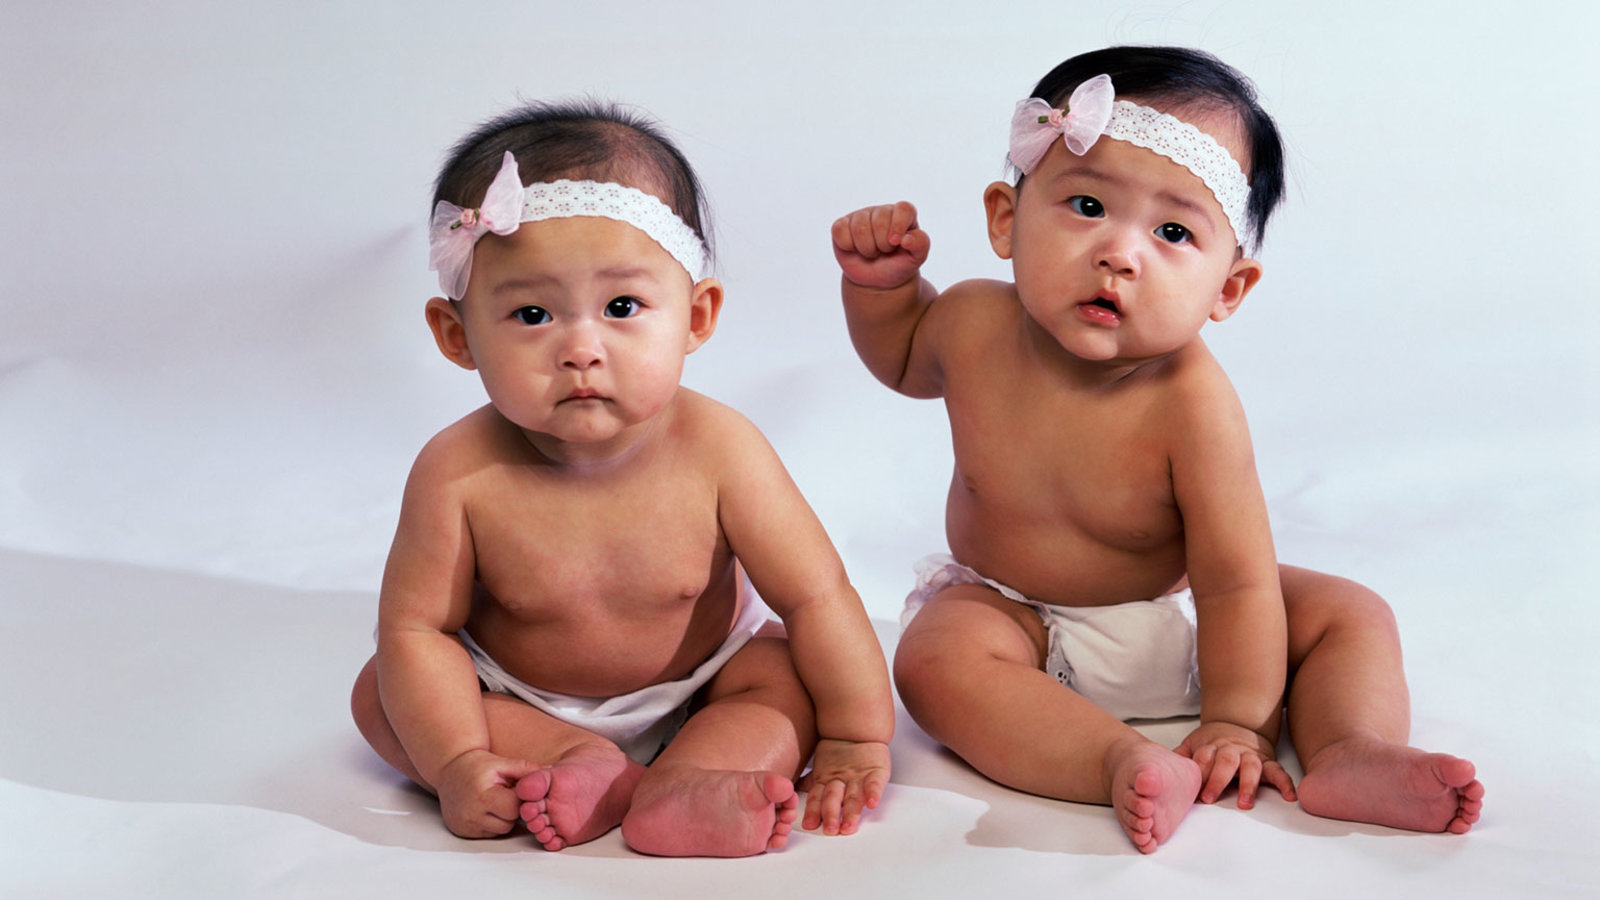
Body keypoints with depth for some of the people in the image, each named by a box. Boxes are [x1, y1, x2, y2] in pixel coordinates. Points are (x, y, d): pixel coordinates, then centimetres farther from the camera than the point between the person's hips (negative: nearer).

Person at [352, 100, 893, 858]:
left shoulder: (717, 450, -28)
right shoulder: (459, 475, -28)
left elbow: (815, 596, -21)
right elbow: (417, 627, -19)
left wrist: (856, 739, -20)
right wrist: (457, 761, -30)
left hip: (696, 686, 0)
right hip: (515, 697, 1)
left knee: (790, 674, -19)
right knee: (381, 694, -15)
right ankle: (580, 766, -24)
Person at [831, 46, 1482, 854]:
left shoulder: (1191, 403, -30)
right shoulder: (975, 323, -17)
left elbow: (1236, 583, -25)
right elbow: (904, 358, 10)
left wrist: (1237, 723, -28)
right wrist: (880, 282, -9)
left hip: (1175, 617, 0)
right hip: (1011, 613, 1)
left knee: (1349, 613, -12)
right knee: (935, 660, -32)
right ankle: (1123, 762, -42)